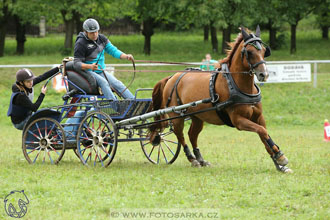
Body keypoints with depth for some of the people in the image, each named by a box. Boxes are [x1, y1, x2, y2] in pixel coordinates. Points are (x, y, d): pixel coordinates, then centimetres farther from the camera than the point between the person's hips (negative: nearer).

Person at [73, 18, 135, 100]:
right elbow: (76, 63, -17)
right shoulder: (81, 43, -12)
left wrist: (126, 56, -12)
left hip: (101, 71, 6)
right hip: (88, 72, -6)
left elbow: (113, 50, 7)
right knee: (103, 82, -31)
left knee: (117, 84, -13)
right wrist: (90, 66, -35)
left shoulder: (102, 38, 7)